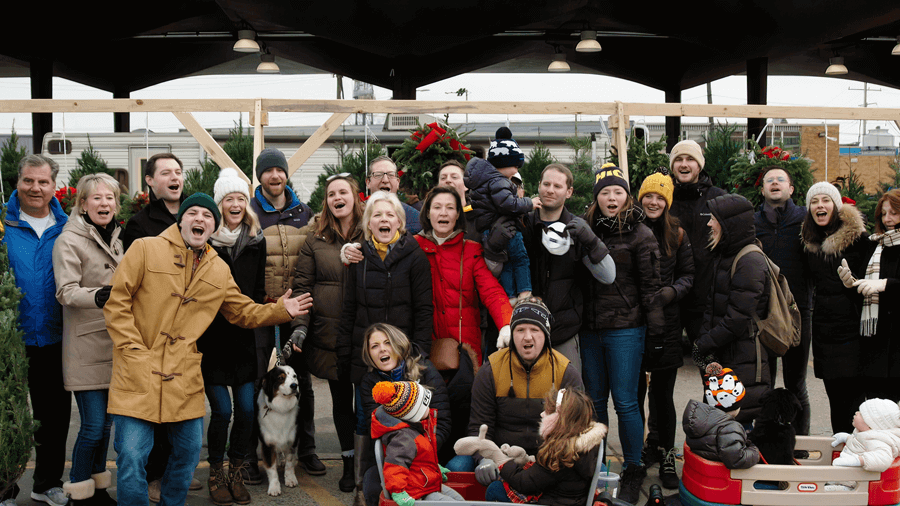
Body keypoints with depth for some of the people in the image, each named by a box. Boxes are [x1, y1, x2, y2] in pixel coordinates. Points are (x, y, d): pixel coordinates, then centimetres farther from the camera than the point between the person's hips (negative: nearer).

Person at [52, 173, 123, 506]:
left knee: (106, 422, 13)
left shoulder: (115, 238, 14)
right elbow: (66, 291, -19)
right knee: (93, 425, -8)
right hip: (86, 347, -7)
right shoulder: (69, 240, -8)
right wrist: (96, 296, -35)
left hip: (113, 345, 7)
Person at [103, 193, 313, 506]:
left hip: (185, 379, 5)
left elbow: (244, 312, 21)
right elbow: (117, 303, -4)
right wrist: (134, 351, -10)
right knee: (132, 456, -7)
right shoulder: (145, 249, -2)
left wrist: (280, 310, 5)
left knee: (188, 453, 12)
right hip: (138, 374, -5)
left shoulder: (219, 271, 13)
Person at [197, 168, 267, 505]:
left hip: (244, 336, 4)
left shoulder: (256, 241, 8)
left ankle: (237, 474, 19)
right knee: (222, 410, -5)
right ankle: (216, 474, 14)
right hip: (212, 337, -3)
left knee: (246, 408, 2)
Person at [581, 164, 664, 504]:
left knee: (625, 401, -1)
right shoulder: (586, 229, 9)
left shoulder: (639, 234, -4)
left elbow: (650, 284, -6)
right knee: (595, 399, 12)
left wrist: (656, 331, -9)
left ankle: (633, 471, 13)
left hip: (625, 327, -5)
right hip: (590, 328, 5)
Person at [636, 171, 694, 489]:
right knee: (634, 391, 5)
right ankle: (640, 451, 22)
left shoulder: (676, 234, 6)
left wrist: (671, 292, -7)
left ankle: (666, 457, 17)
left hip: (665, 322, 1)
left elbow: (687, 274, 11)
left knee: (663, 394, 4)